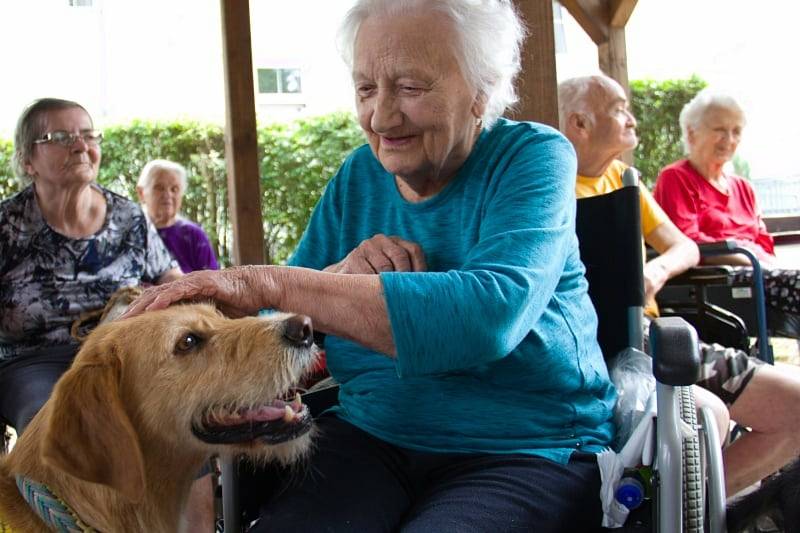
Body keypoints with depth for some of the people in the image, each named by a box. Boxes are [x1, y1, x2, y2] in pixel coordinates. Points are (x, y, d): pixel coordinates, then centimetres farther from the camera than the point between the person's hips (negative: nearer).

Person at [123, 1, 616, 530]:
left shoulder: (532, 157, -8)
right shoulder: (359, 177, 7)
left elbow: (492, 314, -28)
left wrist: (269, 285, -31)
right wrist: (339, 276, -17)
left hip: (529, 451, -3)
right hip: (371, 434, 3)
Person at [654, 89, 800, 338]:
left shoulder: (742, 187, 31)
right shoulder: (675, 178, 7)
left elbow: (764, 243, 22)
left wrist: (767, 262, -3)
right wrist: (754, 261, -14)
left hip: (759, 272, 7)